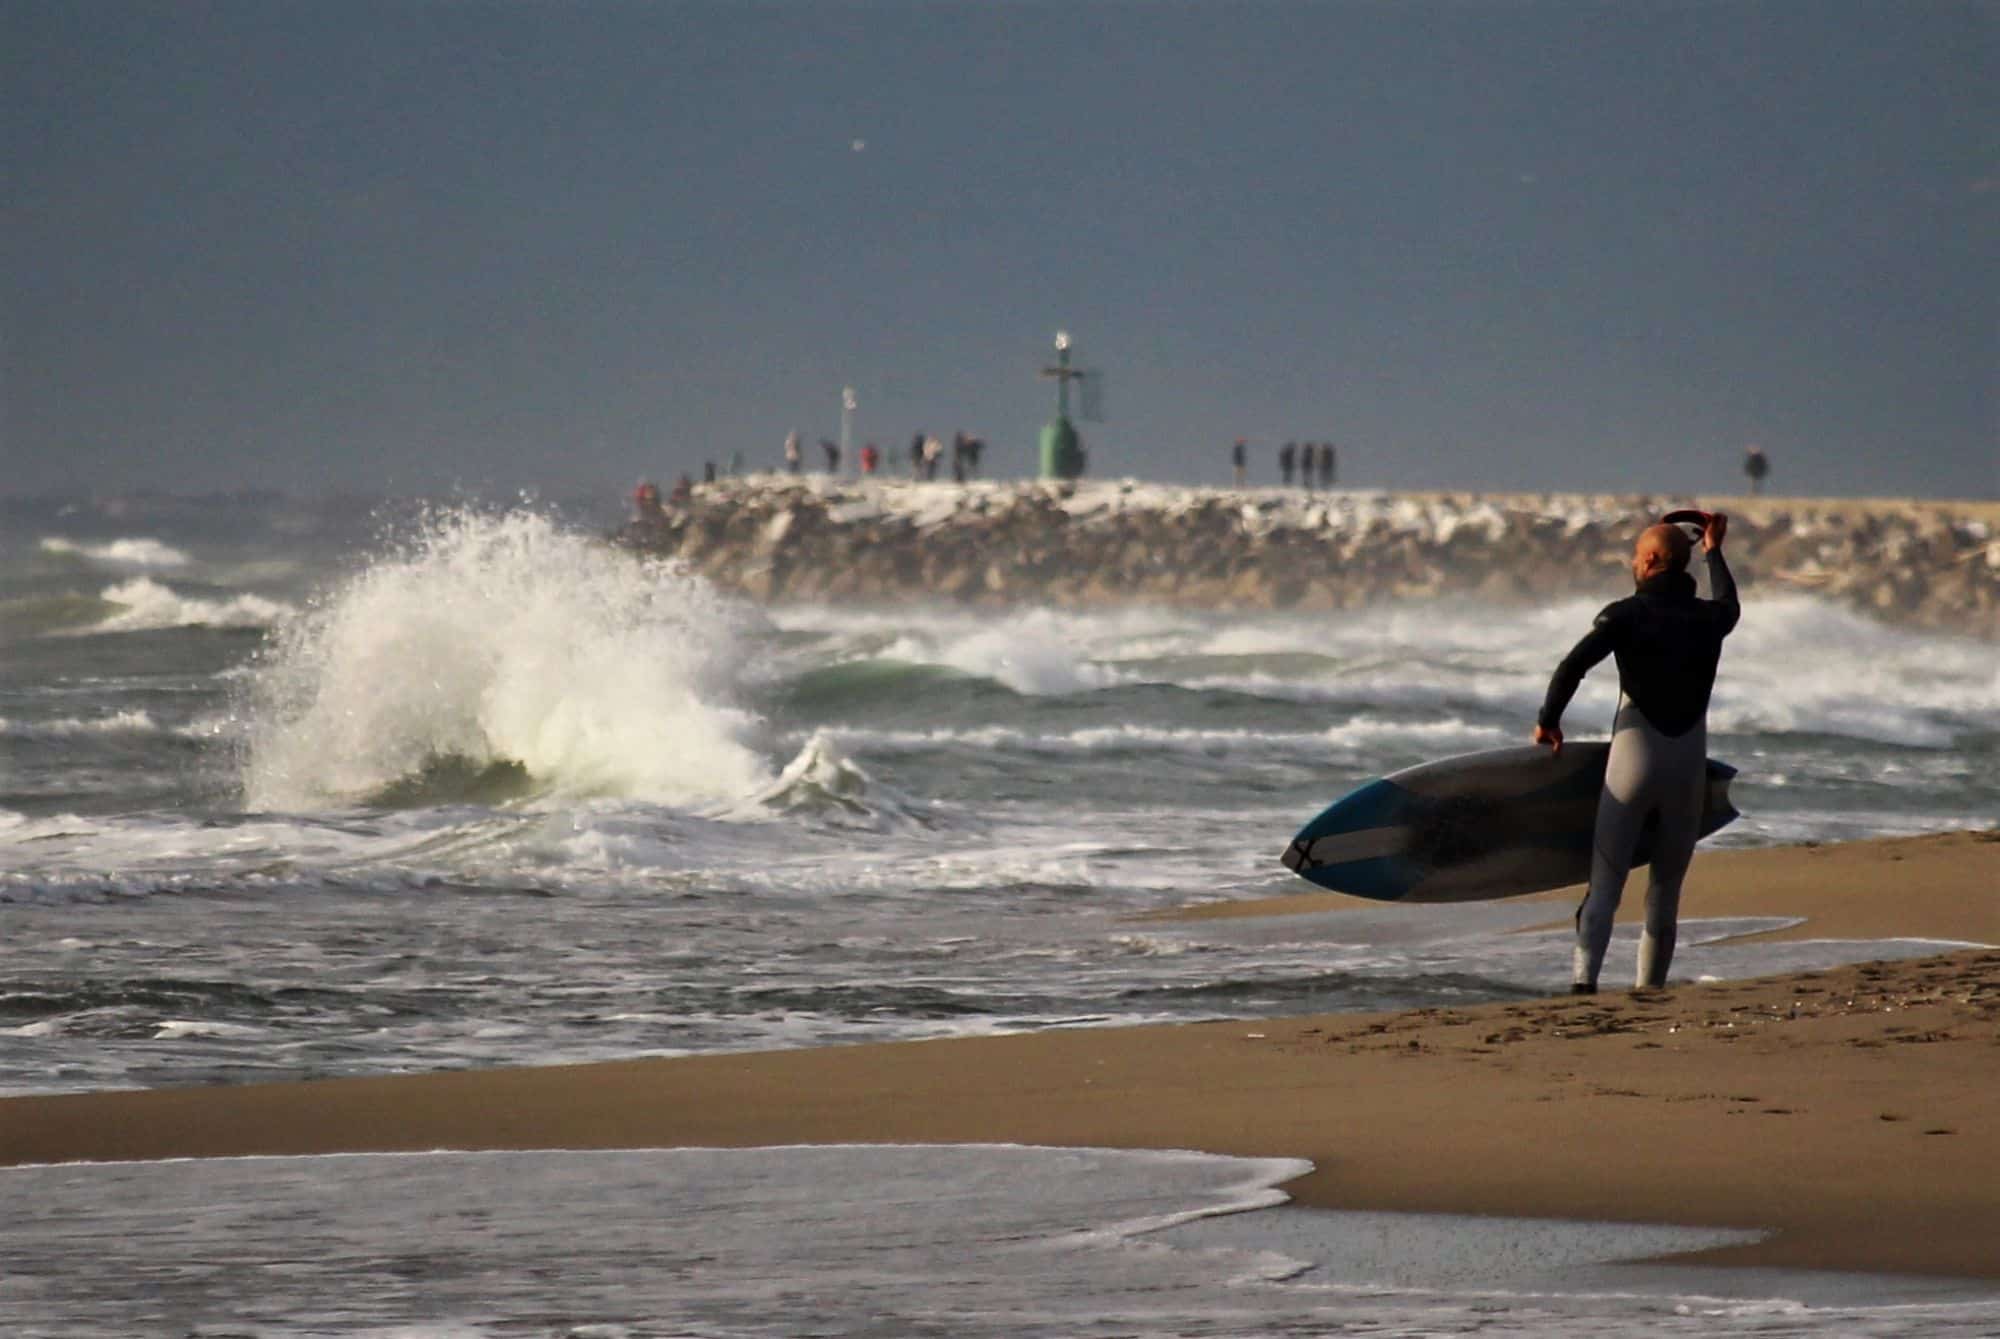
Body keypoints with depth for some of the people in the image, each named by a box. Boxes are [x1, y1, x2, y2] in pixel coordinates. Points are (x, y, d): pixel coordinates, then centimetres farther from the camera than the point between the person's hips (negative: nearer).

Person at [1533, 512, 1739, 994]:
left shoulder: (1627, 614, -6)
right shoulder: (1708, 618, 6)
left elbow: (1573, 665, -18)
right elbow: (1730, 605, 33)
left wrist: (1548, 720, -2)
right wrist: (1714, 552, 48)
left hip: (1633, 762, -3)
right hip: (1688, 769, 3)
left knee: (1605, 883, -5)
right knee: (1666, 888, 12)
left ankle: (1584, 974, -23)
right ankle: (1650, 984, 12)